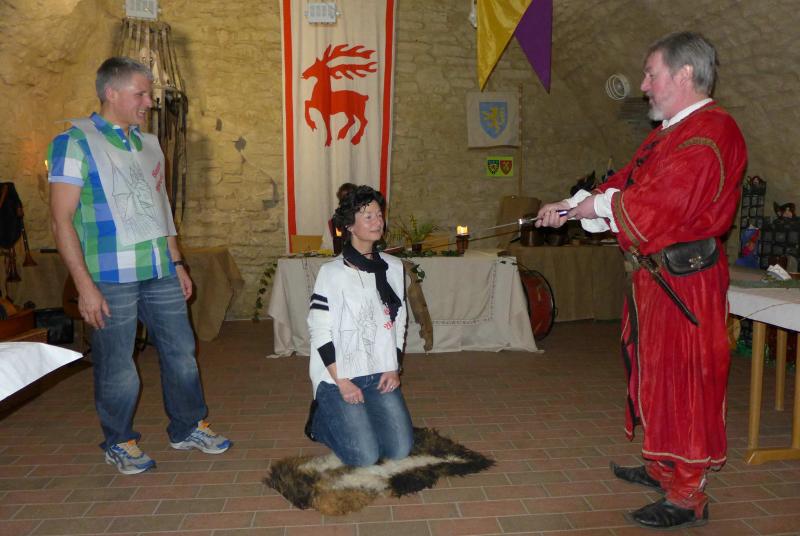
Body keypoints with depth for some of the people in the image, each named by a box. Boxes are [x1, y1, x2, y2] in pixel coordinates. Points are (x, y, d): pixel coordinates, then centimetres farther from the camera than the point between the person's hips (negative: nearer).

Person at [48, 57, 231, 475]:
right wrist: (85, 285, -16)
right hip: (110, 279, -6)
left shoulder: (148, 143, 13)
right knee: (117, 366, 5)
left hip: (160, 272, 6)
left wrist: (177, 263, 16)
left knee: (181, 351, 11)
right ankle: (119, 443, 26)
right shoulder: (75, 142, -7)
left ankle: (188, 428, 28)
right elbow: (62, 218, -12)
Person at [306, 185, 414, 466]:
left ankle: (355, 418, 26)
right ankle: (322, 418, 19)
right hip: (339, 374, -5)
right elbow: (320, 331, -13)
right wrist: (342, 382, -16)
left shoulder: (394, 267, 5)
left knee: (401, 450, -1)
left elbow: (399, 322, 11)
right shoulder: (332, 272, -12)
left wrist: (393, 368, 0)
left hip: (380, 373, 5)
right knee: (365, 457, -10)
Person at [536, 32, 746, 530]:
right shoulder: (671, 131, 16)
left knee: (681, 381, -1)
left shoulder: (710, 132, -18)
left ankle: (687, 497, 13)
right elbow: (624, 186, 16)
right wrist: (570, 206, 5)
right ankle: (662, 468, 36)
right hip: (655, 274, 10)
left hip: (683, 280, -10)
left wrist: (589, 205, -12)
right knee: (655, 372, 19)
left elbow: (657, 204, -26)